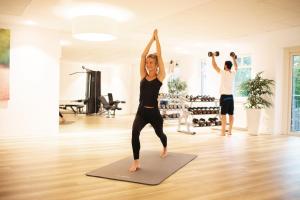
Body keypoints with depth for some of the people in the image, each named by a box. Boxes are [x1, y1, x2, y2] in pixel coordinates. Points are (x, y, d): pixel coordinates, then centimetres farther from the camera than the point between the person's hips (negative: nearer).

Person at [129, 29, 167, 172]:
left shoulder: (160, 76, -2)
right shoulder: (143, 75, 6)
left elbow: (159, 55, -4)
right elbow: (143, 55, 2)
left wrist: (157, 37, 3)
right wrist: (151, 38, 7)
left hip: (154, 112, -1)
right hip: (141, 111, 2)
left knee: (159, 133, 23)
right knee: (135, 132, -25)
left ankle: (165, 148, 57)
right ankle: (136, 162, -15)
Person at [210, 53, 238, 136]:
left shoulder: (223, 73, -10)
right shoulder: (233, 73, 7)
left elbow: (214, 66, -3)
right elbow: (236, 67, 29)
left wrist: (213, 56, 9)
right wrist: (234, 58, 39)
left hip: (224, 96, -6)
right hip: (231, 97, 6)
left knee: (223, 115, -6)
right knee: (231, 114, 8)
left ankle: (223, 132, -6)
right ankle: (229, 131, 14)